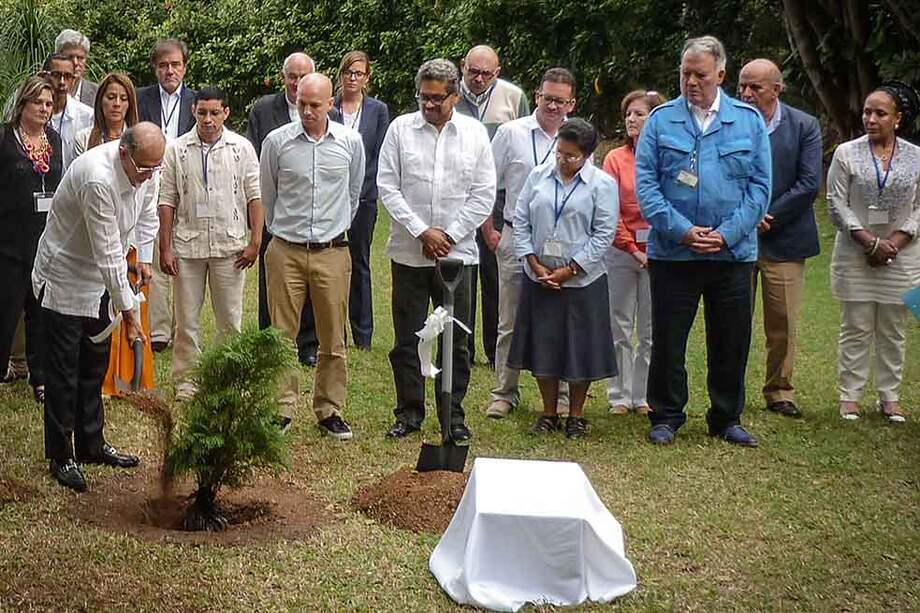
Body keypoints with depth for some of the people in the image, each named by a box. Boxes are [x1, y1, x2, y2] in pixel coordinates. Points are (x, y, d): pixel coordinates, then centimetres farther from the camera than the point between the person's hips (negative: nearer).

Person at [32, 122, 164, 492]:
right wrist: (127, 309, -27)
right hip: (65, 280, -8)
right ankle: (60, 457, 9)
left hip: (99, 281, 8)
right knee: (63, 373, -1)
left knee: (94, 367, 16)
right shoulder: (98, 179, -33)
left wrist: (144, 259, 3)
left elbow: (146, 212, 13)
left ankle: (91, 445, 27)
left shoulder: (142, 167, -7)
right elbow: (108, 252, -31)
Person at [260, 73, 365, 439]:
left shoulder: (351, 142, 1)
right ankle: (282, 408, 11)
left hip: (332, 253, 1)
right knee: (282, 335, 2)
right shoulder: (277, 141, -2)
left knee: (333, 339, 6)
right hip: (286, 252, -1)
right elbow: (267, 195, 12)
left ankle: (330, 411, 16)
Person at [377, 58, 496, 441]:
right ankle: (409, 412, 19)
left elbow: (484, 194, 2)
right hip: (408, 252, 0)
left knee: (456, 342, 6)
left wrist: (449, 235, -7)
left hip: (457, 252, 0)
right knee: (406, 339, 6)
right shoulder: (400, 129, 2)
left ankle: (453, 414, 18)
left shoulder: (475, 133, 3)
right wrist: (422, 232, -9)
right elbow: (387, 187, -2)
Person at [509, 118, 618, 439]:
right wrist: (535, 264, -6)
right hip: (538, 279, 3)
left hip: (582, 280, -3)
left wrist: (569, 270, -13)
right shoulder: (538, 175, 5)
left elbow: (604, 234, -8)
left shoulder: (602, 184, -4)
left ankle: (576, 416, 20)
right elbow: (521, 221, 5)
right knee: (541, 345, 8)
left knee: (580, 349, 5)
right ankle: (548, 413, 22)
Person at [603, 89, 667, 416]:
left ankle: (645, 397, 14)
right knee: (619, 327, 5)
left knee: (652, 330, 5)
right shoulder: (615, 159, 4)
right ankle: (620, 396, 13)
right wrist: (632, 248, -7)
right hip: (621, 251, 1)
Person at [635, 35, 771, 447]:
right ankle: (666, 417, 20)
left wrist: (727, 233, -10)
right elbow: (645, 183, -3)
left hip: (733, 253, 1)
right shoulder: (661, 119, 2)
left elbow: (759, 186, 2)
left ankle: (727, 419, 25)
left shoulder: (749, 120, 5)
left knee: (731, 340, 9)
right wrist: (681, 230, -14)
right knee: (668, 339, 5)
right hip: (673, 253, -1)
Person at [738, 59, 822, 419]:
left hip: (783, 240, 0)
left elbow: (809, 185, -6)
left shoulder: (804, 126, 0)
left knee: (783, 325, 5)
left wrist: (764, 219, -11)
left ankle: (779, 392, 18)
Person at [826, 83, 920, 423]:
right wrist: (870, 242, -13)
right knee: (856, 328, 2)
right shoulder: (847, 153, 0)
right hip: (855, 256, -1)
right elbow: (837, 203, -4)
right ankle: (849, 395, 10)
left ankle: (890, 397, 16)